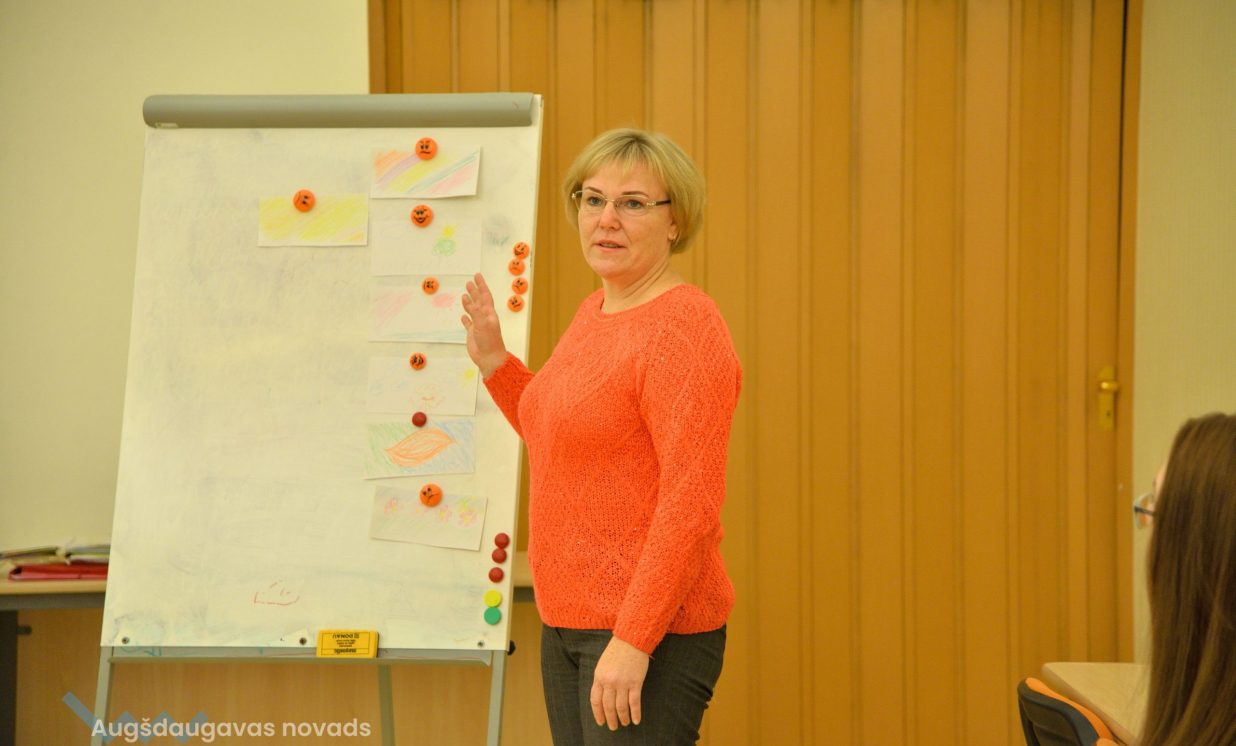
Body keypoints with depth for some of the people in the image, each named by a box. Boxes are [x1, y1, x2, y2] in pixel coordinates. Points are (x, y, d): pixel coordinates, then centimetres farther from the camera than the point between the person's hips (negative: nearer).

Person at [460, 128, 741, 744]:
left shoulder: (683, 328, -16)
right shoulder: (595, 311, 12)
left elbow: (692, 502, -21)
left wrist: (633, 641, -24)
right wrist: (493, 362, 13)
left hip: (649, 631, -9)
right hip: (568, 621, 9)